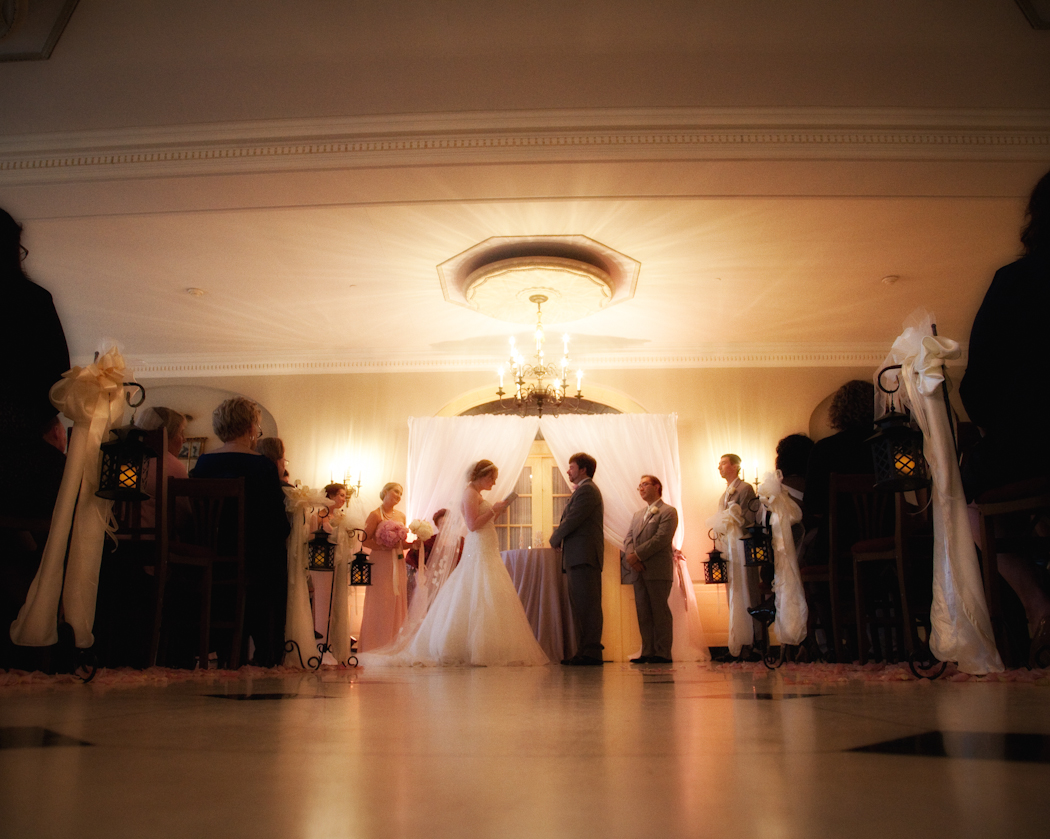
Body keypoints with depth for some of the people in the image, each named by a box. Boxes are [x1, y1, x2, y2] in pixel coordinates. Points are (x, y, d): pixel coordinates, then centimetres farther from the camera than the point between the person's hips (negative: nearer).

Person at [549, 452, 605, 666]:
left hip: (584, 556, -11)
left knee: (587, 605, -10)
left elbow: (572, 520, -16)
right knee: (580, 606, 11)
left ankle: (592, 652, -8)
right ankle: (584, 651, 15)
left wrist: (555, 539, -2)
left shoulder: (586, 490, -9)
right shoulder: (585, 490, 24)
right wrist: (559, 538, 7)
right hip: (578, 558, 11)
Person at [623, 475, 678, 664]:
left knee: (660, 611, -3)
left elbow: (661, 538, -13)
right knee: (643, 613, 6)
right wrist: (631, 555, -8)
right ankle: (648, 652, 11)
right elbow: (629, 538, 13)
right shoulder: (637, 515, 23)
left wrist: (637, 554, -15)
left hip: (658, 570, -7)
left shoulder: (668, 512, -1)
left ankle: (663, 653, 2)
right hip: (639, 571, 7)